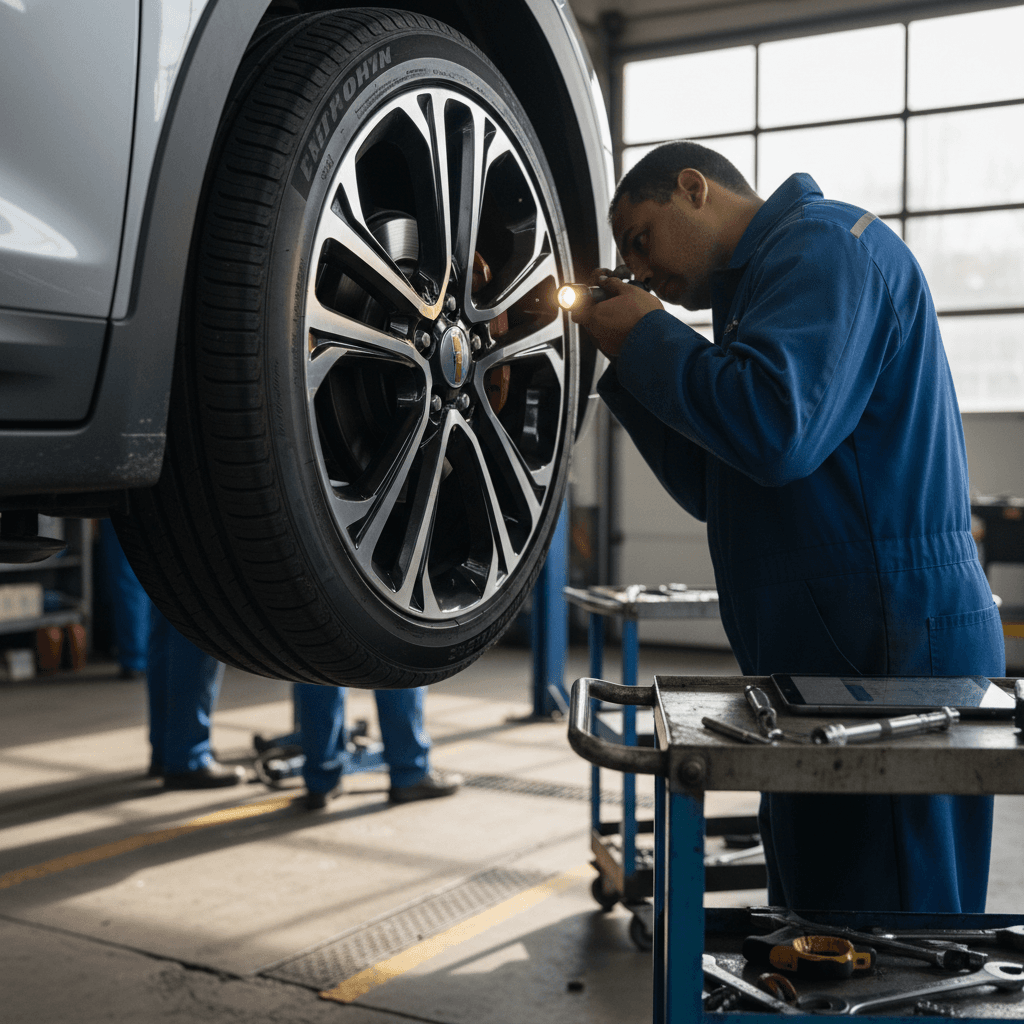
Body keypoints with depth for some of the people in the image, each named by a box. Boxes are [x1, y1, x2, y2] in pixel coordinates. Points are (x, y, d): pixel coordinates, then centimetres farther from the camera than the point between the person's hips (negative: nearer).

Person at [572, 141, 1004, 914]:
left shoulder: (823, 242, -10)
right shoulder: (766, 281, 22)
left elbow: (775, 431, -27)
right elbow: (715, 490, 20)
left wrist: (650, 339, -11)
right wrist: (633, 356, 11)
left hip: (893, 656, -11)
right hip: (829, 657, 11)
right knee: (814, 911, 19)